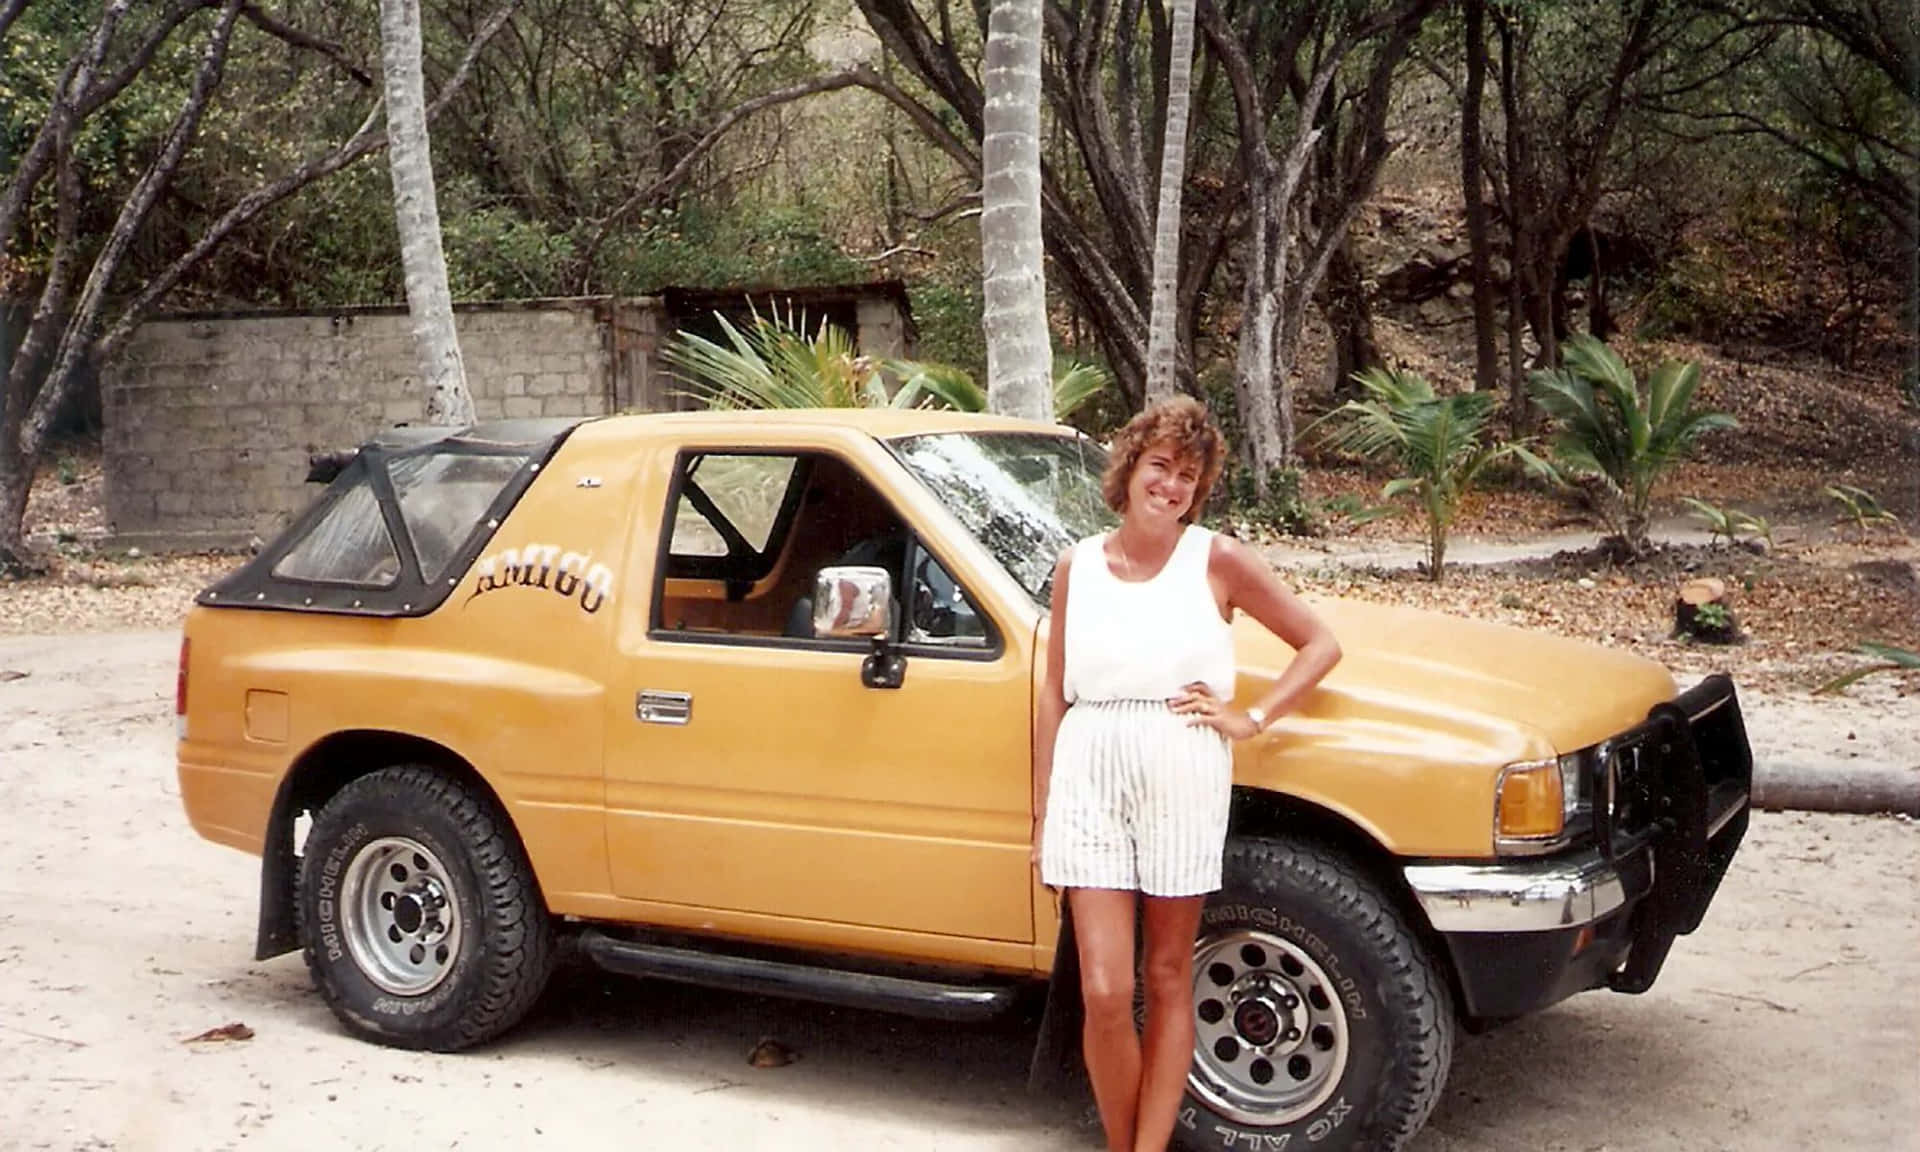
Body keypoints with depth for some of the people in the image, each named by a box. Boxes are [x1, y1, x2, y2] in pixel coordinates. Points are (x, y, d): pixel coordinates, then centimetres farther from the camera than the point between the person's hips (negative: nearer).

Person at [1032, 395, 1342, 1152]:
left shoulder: (1216, 561, -1)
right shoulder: (1078, 566, 6)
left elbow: (1320, 644, 4)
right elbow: (1055, 696, 11)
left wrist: (1250, 718, -5)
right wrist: (1042, 813, 10)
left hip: (1183, 784, -1)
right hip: (1089, 781, 1)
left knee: (1168, 980, 10)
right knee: (1104, 992, -3)